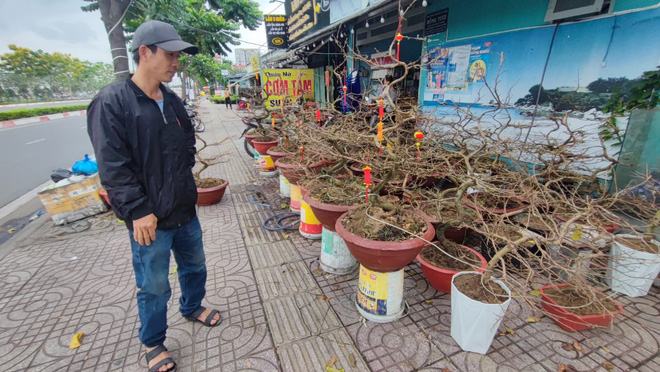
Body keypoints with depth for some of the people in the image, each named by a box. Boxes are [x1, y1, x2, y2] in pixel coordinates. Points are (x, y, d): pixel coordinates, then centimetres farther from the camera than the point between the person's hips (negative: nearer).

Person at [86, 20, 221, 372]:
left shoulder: (172, 100, 6)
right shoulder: (112, 102, -13)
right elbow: (112, 167, -17)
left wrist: (182, 178, 9)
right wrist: (139, 210, -19)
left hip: (185, 209, 6)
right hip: (149, 218, -6)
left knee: (195, 266, 22)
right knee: (154, 286, 11)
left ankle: (192, 307, 50)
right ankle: (153, 343, 36)